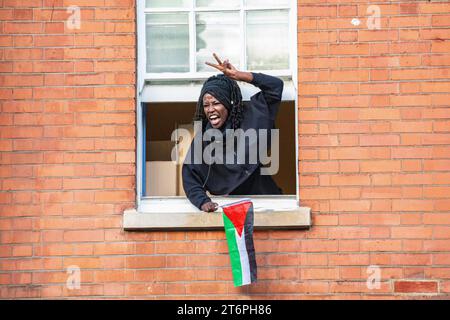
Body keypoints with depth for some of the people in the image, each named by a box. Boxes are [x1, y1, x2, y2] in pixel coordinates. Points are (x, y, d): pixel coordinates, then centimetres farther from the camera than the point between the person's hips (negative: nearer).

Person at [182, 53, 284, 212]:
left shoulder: (249, 119, 3)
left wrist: (237, 75, -5)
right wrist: (202, 202, -17)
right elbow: (190, 177, 2)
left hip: (262, 198, 0)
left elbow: (275, 85, 2)